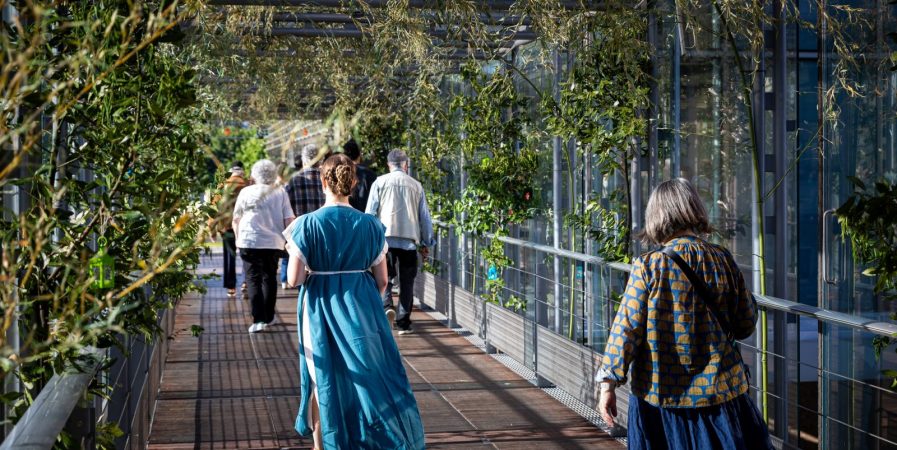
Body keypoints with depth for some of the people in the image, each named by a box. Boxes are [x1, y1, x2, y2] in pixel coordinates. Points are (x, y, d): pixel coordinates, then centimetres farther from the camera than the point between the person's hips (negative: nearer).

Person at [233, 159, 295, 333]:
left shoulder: (246, 192, 1)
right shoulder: (280, 193, 1)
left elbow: (236, 219, 7)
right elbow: (289, 220, -3)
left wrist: (238, 239, 21)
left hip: (249, 242, -1)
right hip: (274, 242, 2)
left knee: (253, 279, 2)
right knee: (270, 278, 16)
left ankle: (259, 319, -10)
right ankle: (269, 317, 23)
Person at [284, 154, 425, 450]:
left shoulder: (307, 224, -12)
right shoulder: (370, 226, -5)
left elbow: (295, 279, -13)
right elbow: (382, 280, -1)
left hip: (321, 309, -1)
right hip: (361, 309, 1)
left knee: (323, 379, 14)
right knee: (369, 375, 15)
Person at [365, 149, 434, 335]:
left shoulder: (380, 182, 3)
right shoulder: (416, 185, 8)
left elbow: (370, 212, 1)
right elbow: (425, 216, 12)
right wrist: (426, 243, 20)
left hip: (385, 238, -1)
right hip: (409, 241, 1)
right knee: (406, 283, 8)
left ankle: (387, 307, -18)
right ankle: (404, 323, 9)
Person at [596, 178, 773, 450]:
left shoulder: (648, 267, -11)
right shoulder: (723, 260, -2)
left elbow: (627, 328, -11)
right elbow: (746, 325, 4)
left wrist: (608, 382, -5)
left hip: (660, 394, -2)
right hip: (720, 390, 2)